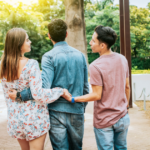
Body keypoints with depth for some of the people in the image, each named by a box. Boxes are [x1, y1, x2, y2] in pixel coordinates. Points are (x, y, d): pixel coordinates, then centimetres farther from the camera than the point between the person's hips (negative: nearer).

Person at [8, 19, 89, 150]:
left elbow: (44, 87, -21)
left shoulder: (49, 57, -10)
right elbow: (85, 87, 10)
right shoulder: (80, 55, 6)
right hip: (77, 111, 4)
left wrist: (20, 94, -13)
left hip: (57, 111, -4)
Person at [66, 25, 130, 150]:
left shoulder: (95, 66, -21)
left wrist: (73, 99, -14)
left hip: (104, 121, -5)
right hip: (123, 117, 6)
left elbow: (97, 95, -19)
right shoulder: (122, 59, -2)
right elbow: (127, 87, 7)